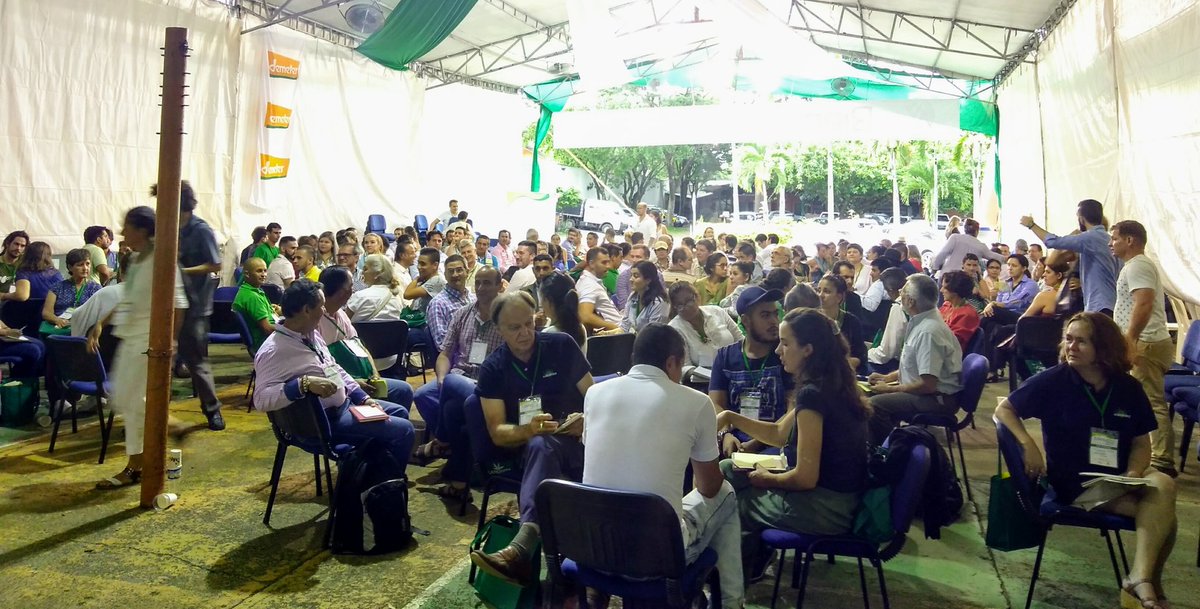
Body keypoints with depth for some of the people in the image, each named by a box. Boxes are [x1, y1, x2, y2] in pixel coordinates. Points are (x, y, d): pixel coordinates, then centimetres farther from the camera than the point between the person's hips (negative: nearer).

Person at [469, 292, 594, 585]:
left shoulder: (562, 346, 0)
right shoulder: (492, 369, 0)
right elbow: (497, 432, -6)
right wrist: (528, 430, -28)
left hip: (575, 441, 0)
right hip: (527, 446, 1)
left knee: (543, 445, -37)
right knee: (540, 443, -38)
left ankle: (520, 549, -54)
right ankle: (524, 551, -53)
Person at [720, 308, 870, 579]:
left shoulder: (812, 394, -23)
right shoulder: (832, 385, 6)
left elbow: (805, 477, -24)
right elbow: (779, 433, 16)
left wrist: (767, 479, -6)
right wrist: (731, 417, 8)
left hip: (827, 509, -9)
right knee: (726, 471, 15)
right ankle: (753, 564, 28)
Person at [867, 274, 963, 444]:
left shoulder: (928, 331, -24)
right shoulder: (921, 322, 6)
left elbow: (928, 385, -25)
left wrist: (890, 389, -14)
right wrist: (888, 377, 11)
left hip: (938, 399, -10)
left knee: (875, 404, -22)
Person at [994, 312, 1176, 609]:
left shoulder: (1129, 388, 3)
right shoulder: (1053, 381, -8)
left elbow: (1141, 442, 9)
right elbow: (1004, 410, -3)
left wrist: (1133, 474, -12)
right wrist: (1028, 445, -20)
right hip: (1073, 484, -4)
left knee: (1163, 485, -29)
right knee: (1162, 516, -23)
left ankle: (1141, 579, -25)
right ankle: (1147, 584, -7)